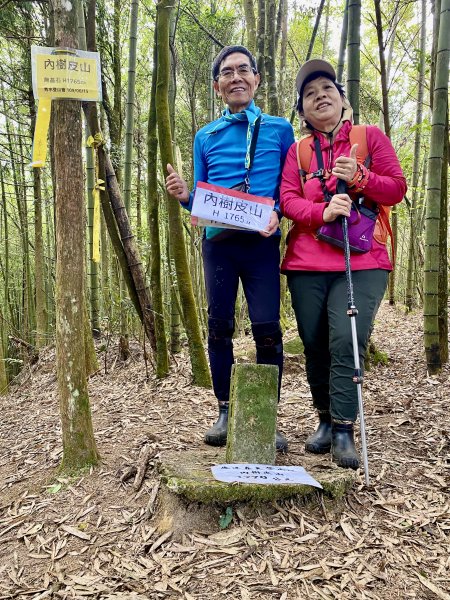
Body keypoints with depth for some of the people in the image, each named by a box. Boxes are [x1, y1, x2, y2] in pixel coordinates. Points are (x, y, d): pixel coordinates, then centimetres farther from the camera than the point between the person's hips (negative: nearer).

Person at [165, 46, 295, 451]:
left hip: (262, 243, -2)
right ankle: (225, 411, 17)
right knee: (219, 326, 4)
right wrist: (183, 195, -9)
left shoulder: (280, 129, 10)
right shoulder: (205, 136, 16)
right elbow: (201, 201, 14)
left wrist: (277, 212, -15)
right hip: (217, 241, 2)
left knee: (267, 328, -6)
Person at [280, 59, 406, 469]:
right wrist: (322, 212, -16)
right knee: (315, 345, 4)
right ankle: (326, 420, 20)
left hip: (361, 262, -2)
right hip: (306, 265, 3)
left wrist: (359, 177, -13)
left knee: (347, 341, -15)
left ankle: (344, 429, -5)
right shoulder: (298, 150, 14)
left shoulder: (371, 137, 10)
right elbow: (287, 200, 2)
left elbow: (397, 189, 5)